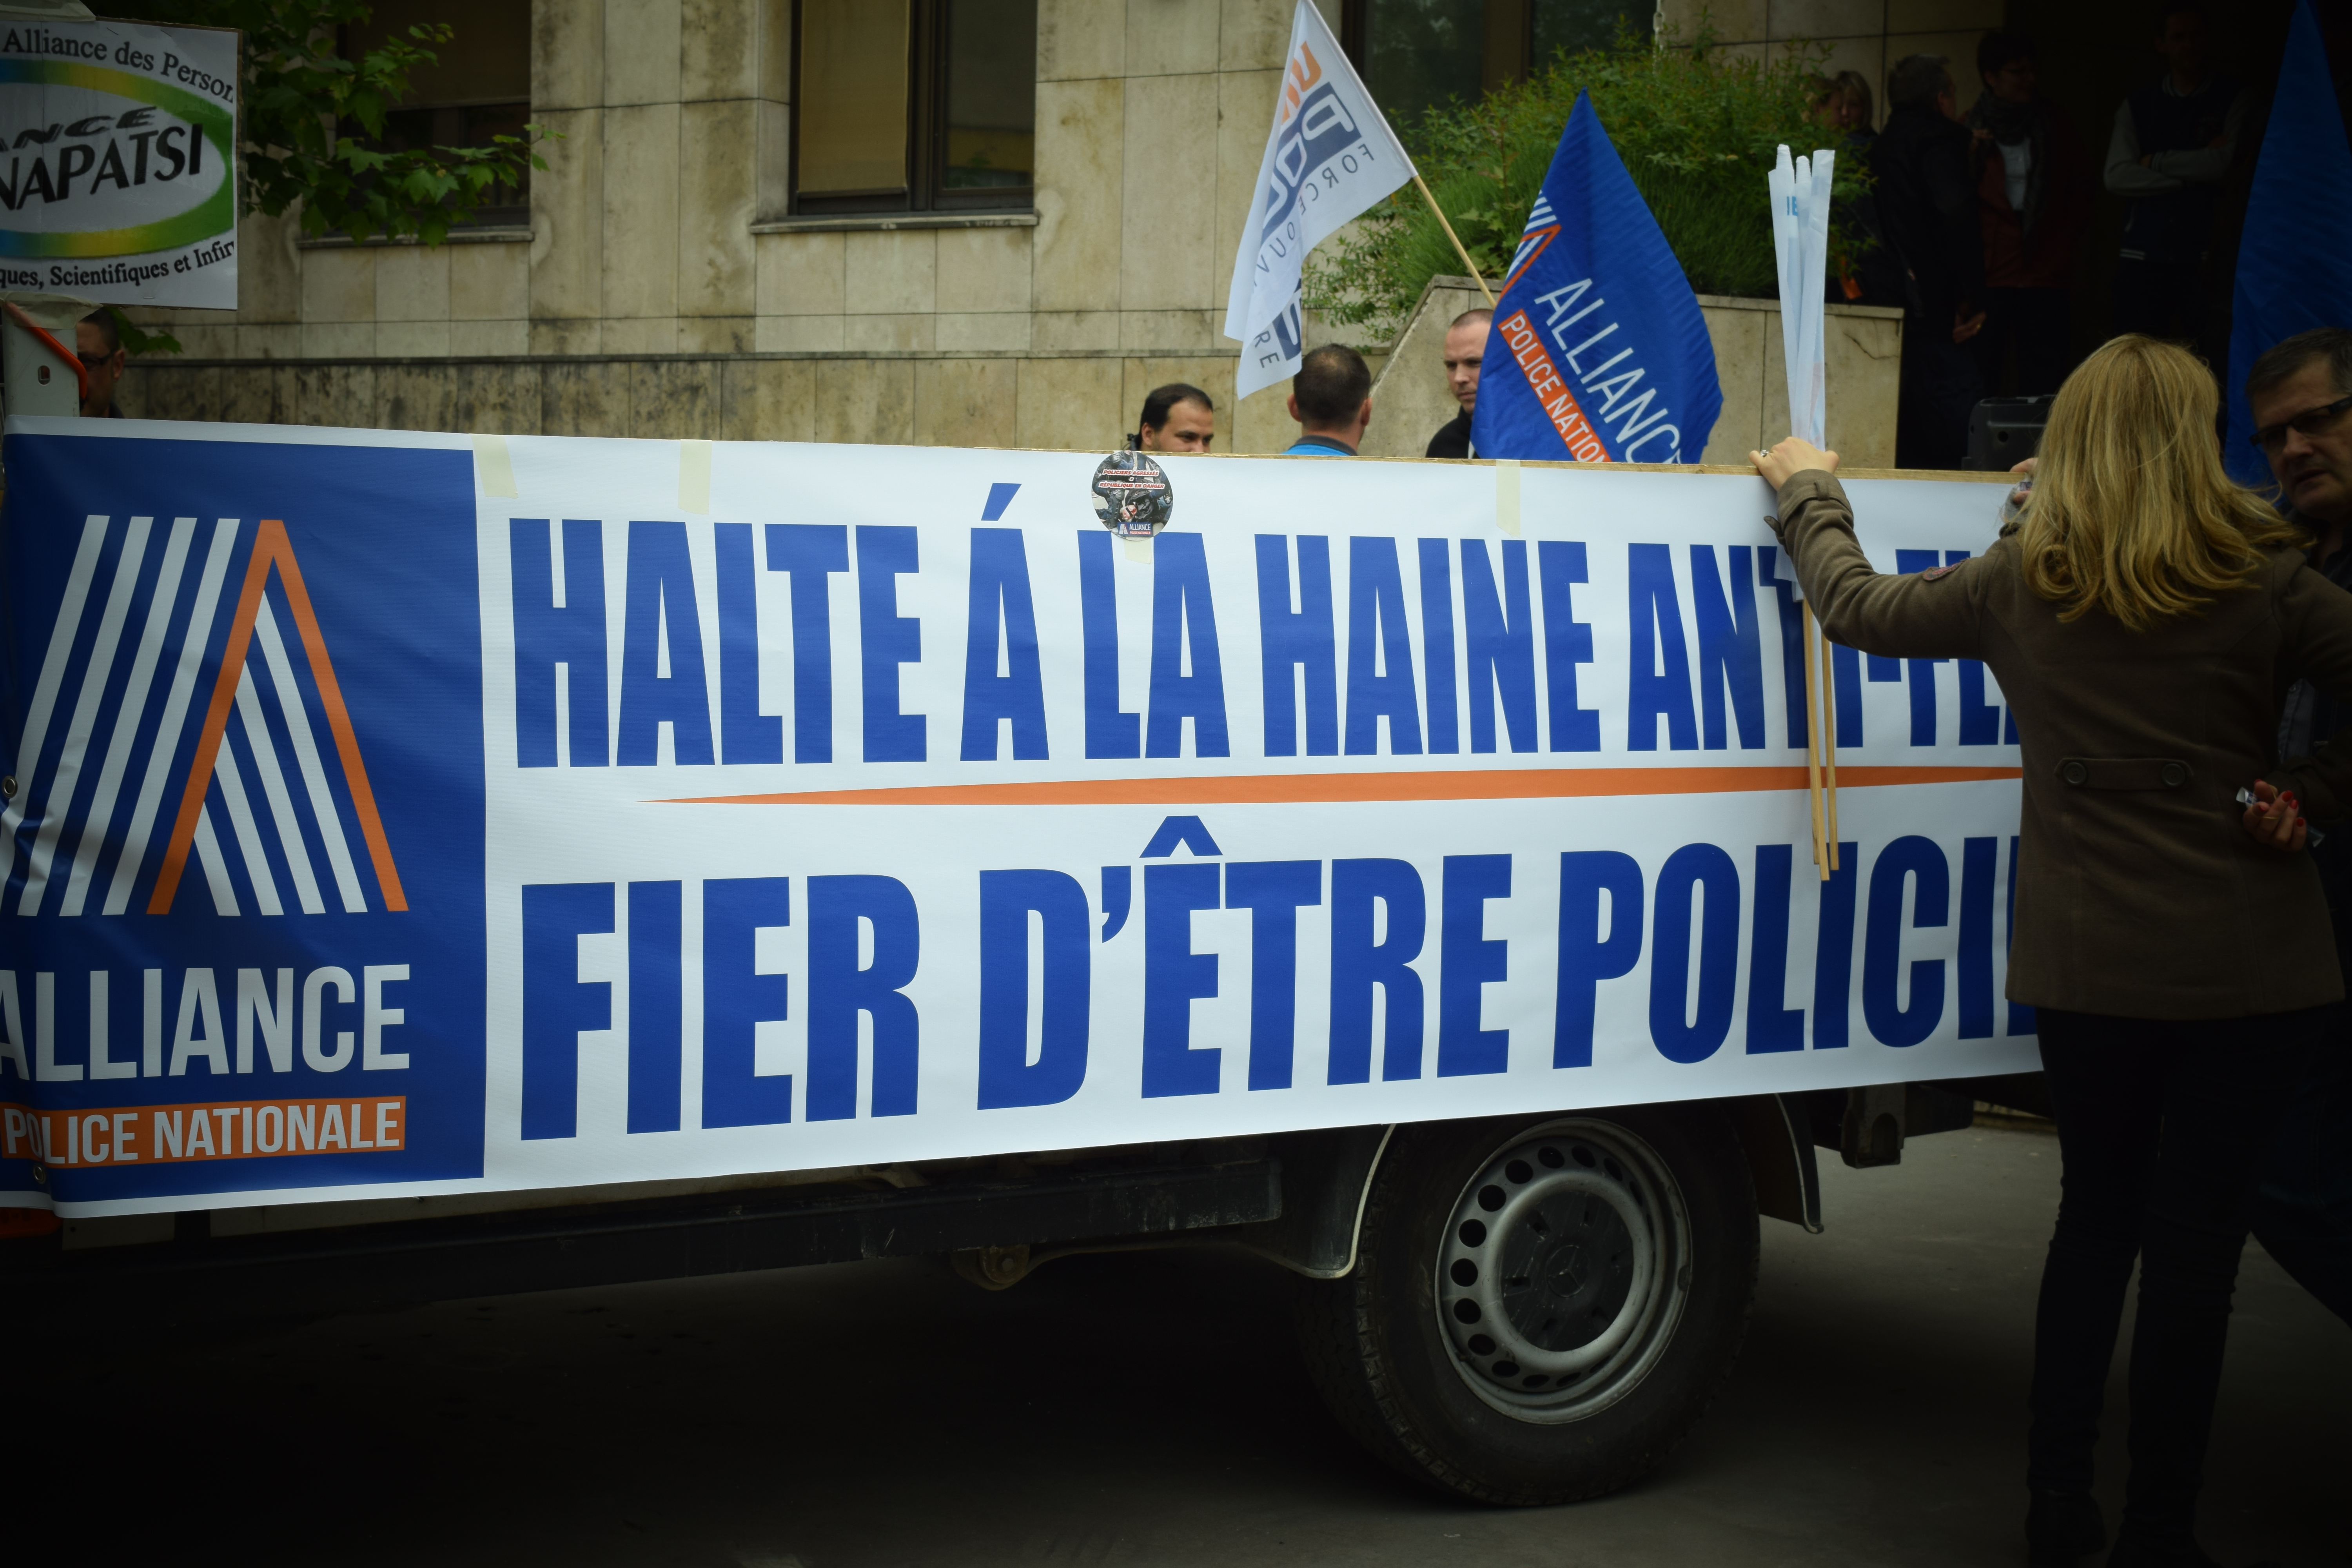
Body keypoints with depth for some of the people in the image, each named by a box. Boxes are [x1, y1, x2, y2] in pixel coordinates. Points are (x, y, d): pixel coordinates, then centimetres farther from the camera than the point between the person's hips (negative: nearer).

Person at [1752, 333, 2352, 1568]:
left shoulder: (2019, 585, -1)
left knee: (2095, 1215, 18)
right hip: (2249, 964, -3)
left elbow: (1855, 608, 11)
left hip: (2086, 959, 3)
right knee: (2195, 1236, 4)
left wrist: (1808, 493, 25)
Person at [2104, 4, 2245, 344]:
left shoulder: (2230, 100, 6)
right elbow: (2116, 177, 0)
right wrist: (2195, 171, -6)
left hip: (2202, 253, -2)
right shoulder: (2137, 106, 13)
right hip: (2142, 254, 2)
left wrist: (2155, 162, -1)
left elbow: (2224, 164, -10)